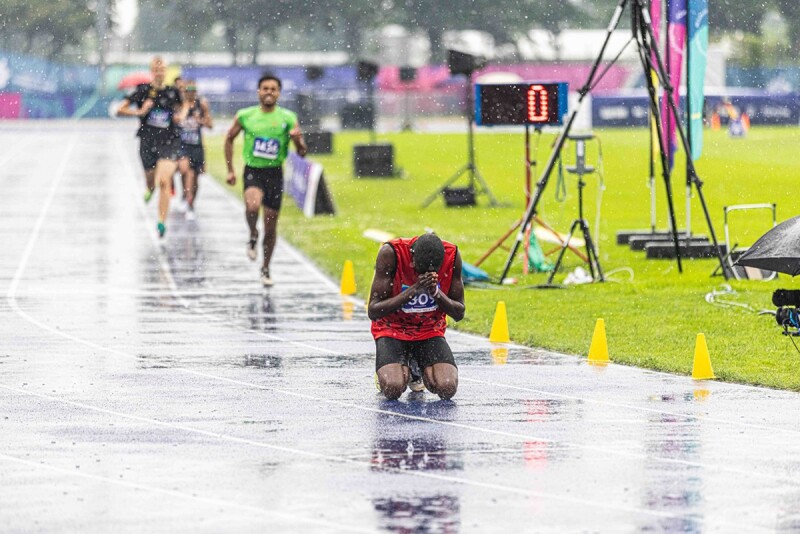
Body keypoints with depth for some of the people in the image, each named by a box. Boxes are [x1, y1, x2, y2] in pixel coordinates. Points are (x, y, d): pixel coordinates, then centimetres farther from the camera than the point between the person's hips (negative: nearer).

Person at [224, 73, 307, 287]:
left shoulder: (288, 118, -3)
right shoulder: (245, 116, -1)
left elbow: (302, 153, 0)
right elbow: (229, 139, 14)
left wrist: (298, 139, -23)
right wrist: (230, 170, 10)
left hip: (275, 173, 1)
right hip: (253, 171, -1)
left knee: (271, 224, 7)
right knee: (252, 205, -31)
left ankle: (265, 268, 25)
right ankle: (253, 236, 0)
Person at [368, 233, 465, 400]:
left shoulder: (452, 255, -15)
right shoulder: (391, 253, -24)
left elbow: (459, 313, -5)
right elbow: (373, 311, -23)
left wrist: (437, 293, -26)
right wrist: (413, 290, -33)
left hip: (430, 330, 3)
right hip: (392, 329, -3)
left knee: (447, 389, -20)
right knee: (393, 389, -27)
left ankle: (416, 367, 14)